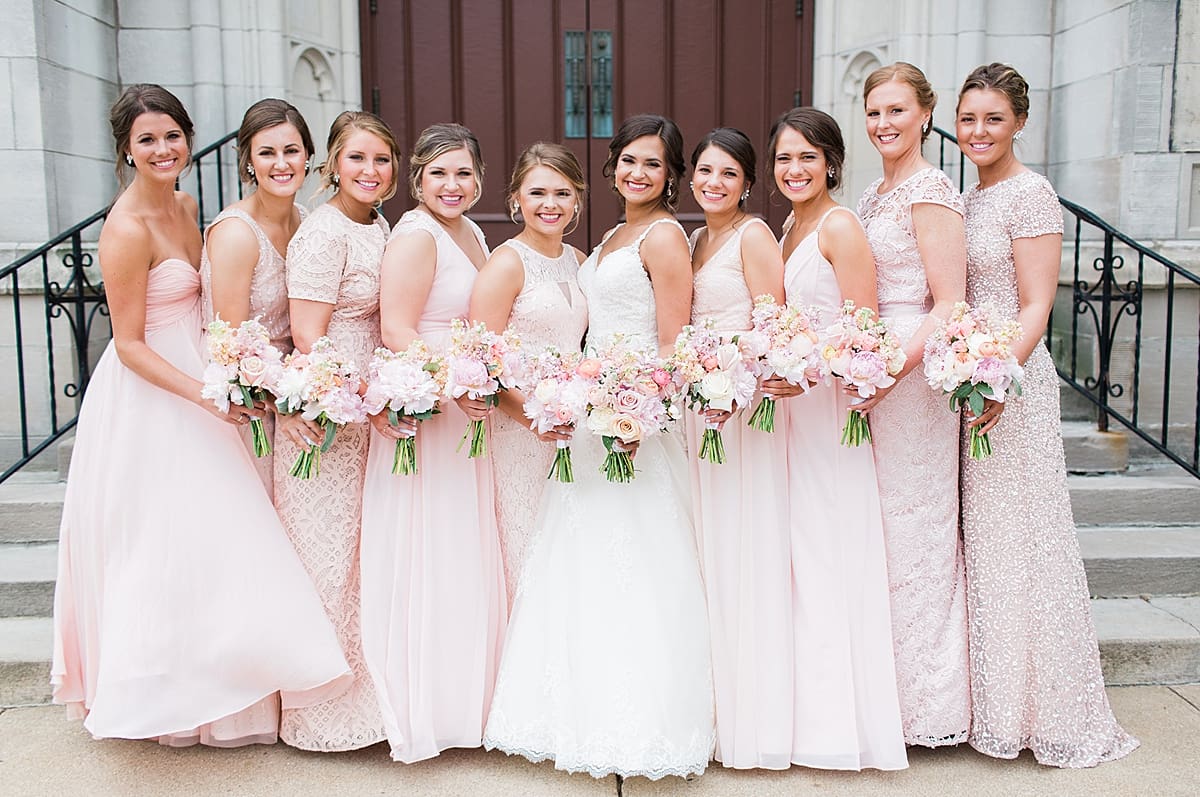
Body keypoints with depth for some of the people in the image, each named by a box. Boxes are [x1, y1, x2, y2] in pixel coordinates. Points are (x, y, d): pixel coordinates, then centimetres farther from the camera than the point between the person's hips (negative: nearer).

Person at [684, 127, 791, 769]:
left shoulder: (753, 235, -7)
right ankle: (720, 699, 24)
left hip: (746, 398, -8)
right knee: (710, 543, 12)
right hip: (699, 400, 8)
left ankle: (756, 710, 9)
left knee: (745, 542, -3)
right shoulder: (696, 240, 17)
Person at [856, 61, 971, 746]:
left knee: (912, 526, -1)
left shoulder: (930, 190, -9)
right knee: (876, 528, 11)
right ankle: (885, 688, 24)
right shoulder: (874, 195, 17)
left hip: (913, 372, -8)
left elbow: (949, 305, -15)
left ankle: (925, 699, 14)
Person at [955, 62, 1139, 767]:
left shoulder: (1030, 193, -8)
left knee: (1015, 536, -1)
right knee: (975, 535, 10)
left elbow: (1036, 306, -14)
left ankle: (1042, 708, 15)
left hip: (1011, 377, -8)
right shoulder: (966, 198, 16)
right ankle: (991, 697, 23)